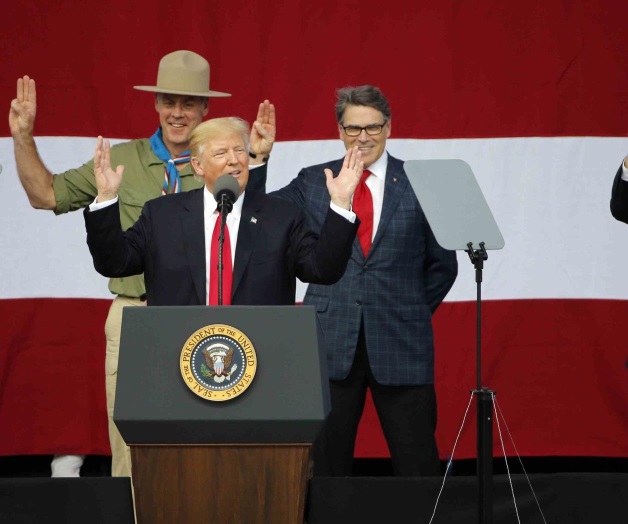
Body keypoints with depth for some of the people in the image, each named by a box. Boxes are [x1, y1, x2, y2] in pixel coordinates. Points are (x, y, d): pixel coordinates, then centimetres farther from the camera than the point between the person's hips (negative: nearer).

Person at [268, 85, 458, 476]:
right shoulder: (313, 183, 9)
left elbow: (443, 264, 11)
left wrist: (414, 313, 4)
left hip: (401, 344, -1)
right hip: (331, 342, 1)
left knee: (418, 468, 0)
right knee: (327, 464, 5)